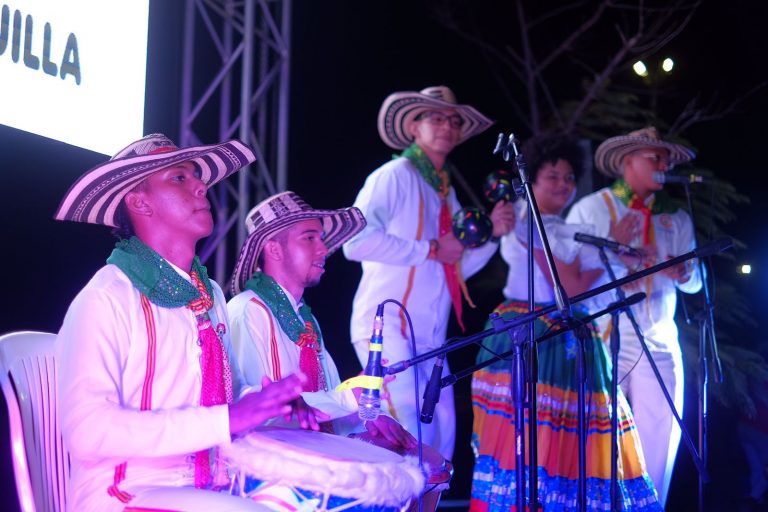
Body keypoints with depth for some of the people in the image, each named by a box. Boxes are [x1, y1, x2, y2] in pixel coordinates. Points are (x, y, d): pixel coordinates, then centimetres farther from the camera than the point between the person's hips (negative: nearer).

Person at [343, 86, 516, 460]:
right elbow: (356, 241, -18)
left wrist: (492, 233, 5)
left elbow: (457, 268, 21)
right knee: (414, 430, -17)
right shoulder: (393, 176, -4)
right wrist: (430, 250, -14)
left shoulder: (446, 193, 19)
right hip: (387, 326, -8)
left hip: (429, 338, 8)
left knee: (441, 436, 5)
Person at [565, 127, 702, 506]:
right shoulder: (590, 209, 0)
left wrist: (683, 273, -16)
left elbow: (695, 282, 6)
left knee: (658, 447, 4)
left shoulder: (677, 219, 13)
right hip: (603, 341, -4)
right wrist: (613, 249, -19)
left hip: (660, 345, 4)